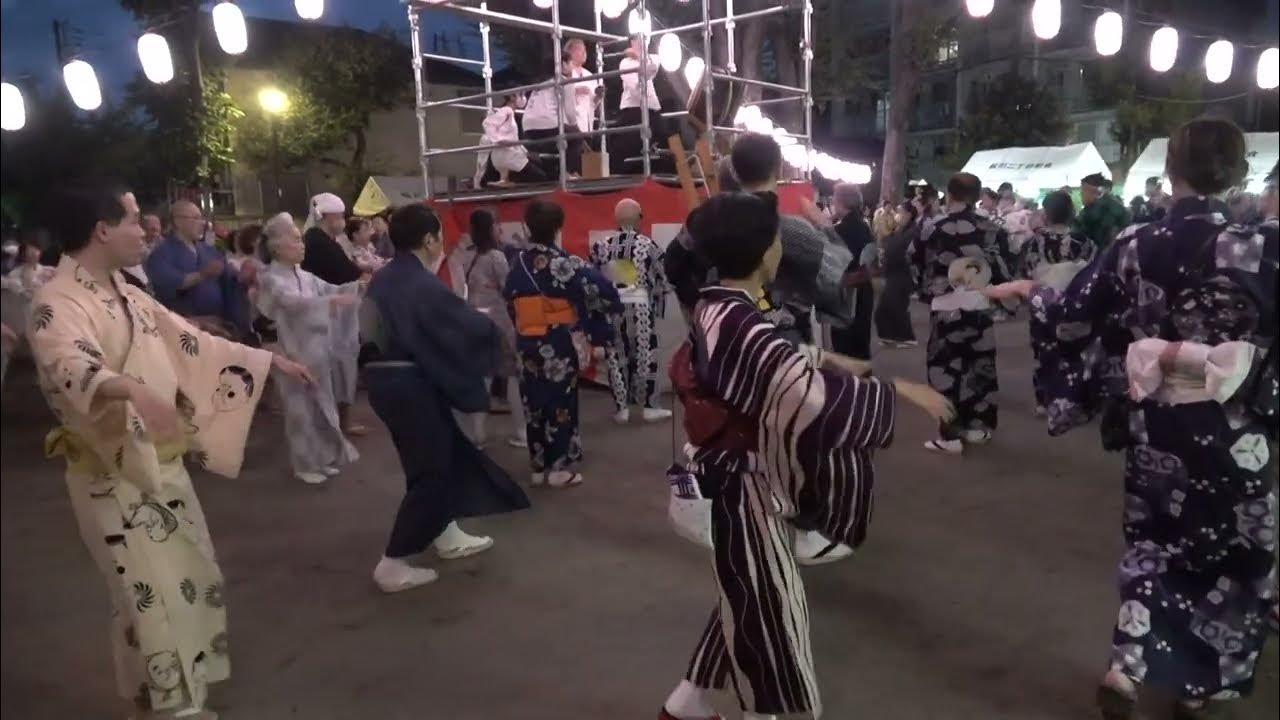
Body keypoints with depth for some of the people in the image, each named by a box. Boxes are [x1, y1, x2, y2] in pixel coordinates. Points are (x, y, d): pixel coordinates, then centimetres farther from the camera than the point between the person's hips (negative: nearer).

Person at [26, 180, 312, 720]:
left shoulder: (126, 295, 10)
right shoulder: (58, 304, -17)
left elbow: (190, 341, 17)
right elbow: (72, 369, -37)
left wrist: (272, 360, 17)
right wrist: (134, 390, -57)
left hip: (162, 466, 9)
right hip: (114, 477, -9)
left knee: (194, 584, 16)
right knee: (155, 601, -2)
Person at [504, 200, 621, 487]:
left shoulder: (519, 264, 3)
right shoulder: (564, 263, -14)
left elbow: (510, 302, 12)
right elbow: (600, 290, -19)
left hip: (527, 342, 5)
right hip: (559, 345, -5)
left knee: (535, 404, 12)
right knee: (560, 403, 5)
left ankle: (540, 466, 20)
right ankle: (559, 467, 10)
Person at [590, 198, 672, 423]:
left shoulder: (601, 247, 1)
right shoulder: (648, 245, -6)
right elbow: (660, 280, 0)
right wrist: (657, 307, 14)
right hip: (641, 306, -2)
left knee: (616, 359, 9)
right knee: (645, 358, 5)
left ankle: (621, 409, 14)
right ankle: (650, 407, 11)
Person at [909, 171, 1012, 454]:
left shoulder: (932, 229, -7)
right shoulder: (991, 230, 0)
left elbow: (916, 266, 1)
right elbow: (1003, 270, 4)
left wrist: (927, 292, 18)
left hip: (945, 309, -3)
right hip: (980, 307, 3)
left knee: (946, 367, 3)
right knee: (981, 365, 15)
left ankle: (950, 434, 3)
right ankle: (978, 426, 23)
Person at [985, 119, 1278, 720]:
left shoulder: (1134, 246, -7)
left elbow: (1071, 317, 1)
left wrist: (1030, 291, 18)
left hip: (1153, 424, 2)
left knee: (1154, 542, 21)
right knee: (1230, 555, 16)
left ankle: (1127, 667, 17)